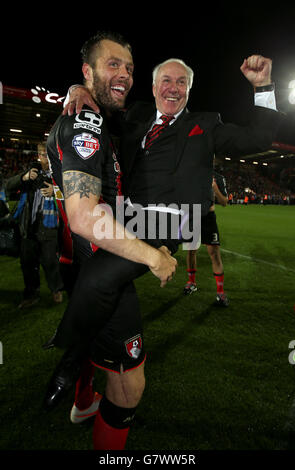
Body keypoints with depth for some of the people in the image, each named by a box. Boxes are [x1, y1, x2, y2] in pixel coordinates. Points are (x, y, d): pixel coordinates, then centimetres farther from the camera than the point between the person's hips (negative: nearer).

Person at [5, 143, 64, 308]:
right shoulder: (33, 170, 10)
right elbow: (9, 186, 7)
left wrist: (55, 192, -24)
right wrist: (24, 177, -12)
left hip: (47, 227, -5)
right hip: (29, 227, 5)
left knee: (49, 261, 0)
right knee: (28, 261, 12)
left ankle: (57, 290, 24)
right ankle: (32, 294, 29)